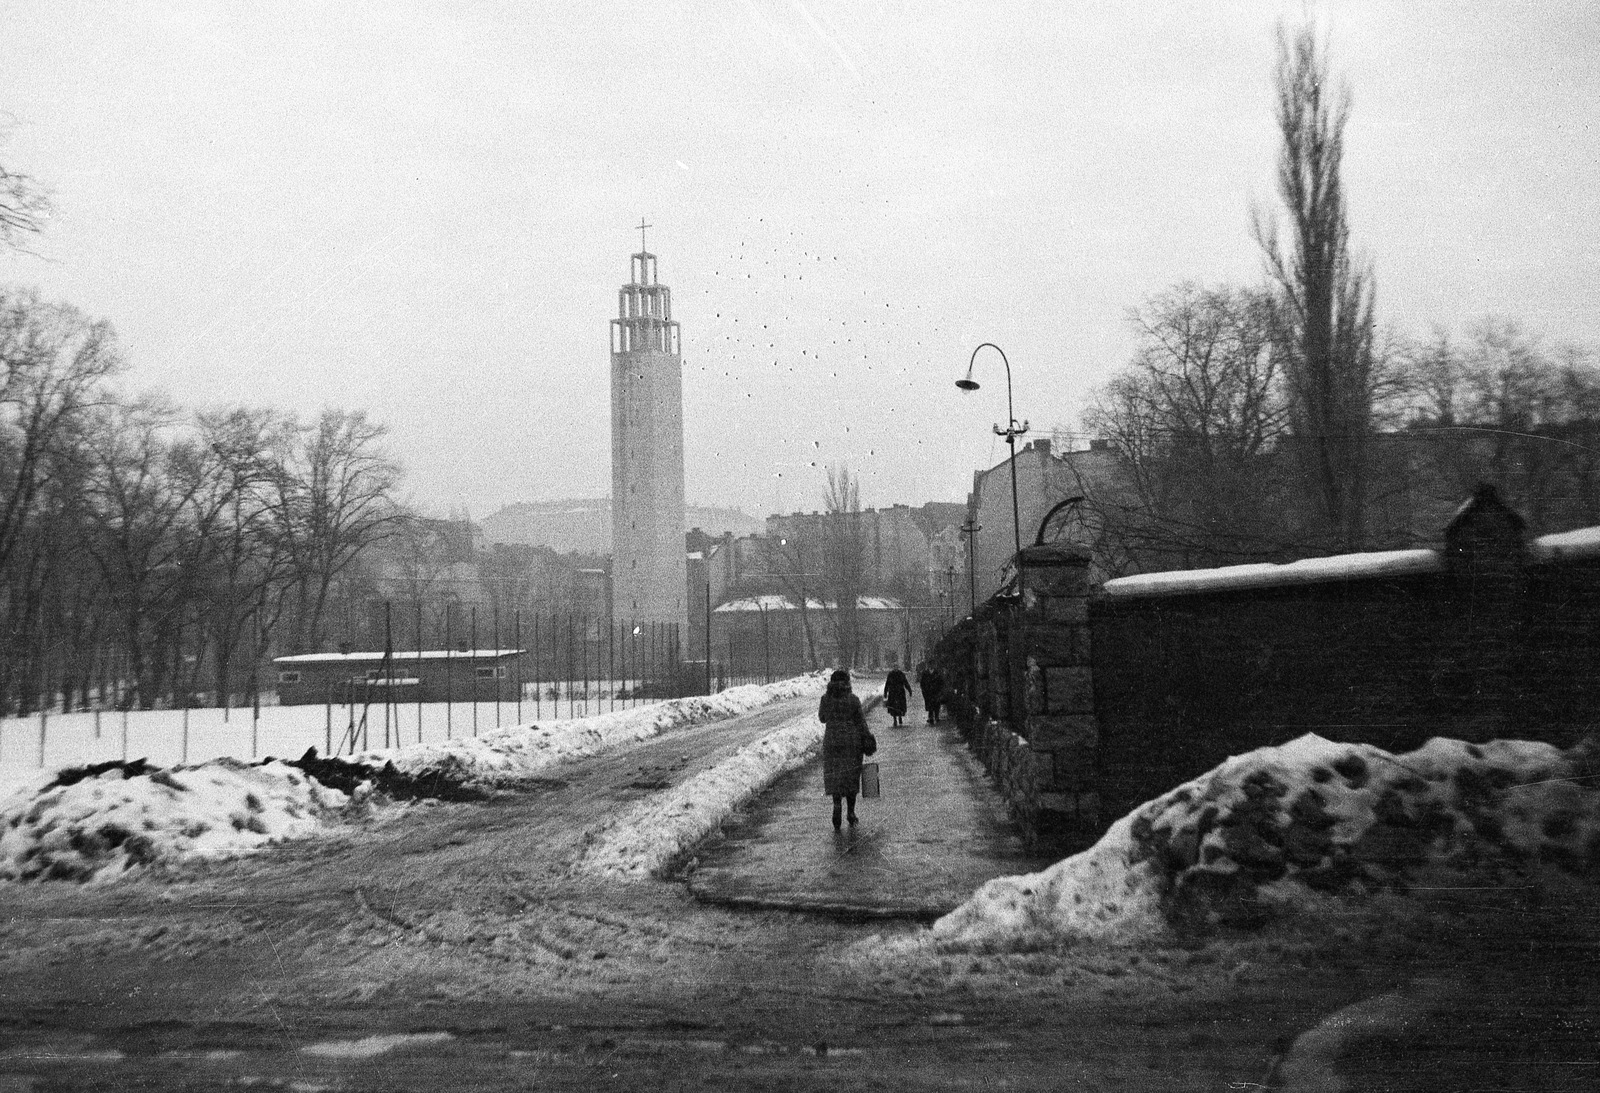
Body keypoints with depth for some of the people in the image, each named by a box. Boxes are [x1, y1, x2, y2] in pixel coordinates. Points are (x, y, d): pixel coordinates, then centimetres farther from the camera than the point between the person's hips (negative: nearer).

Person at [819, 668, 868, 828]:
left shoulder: (826, 698, -4)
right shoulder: (853, 700, -8)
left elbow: (822, 718, 10)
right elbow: (861, 722, -4)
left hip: (832, 740, 1)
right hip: (852, 740, 0)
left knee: (834, 777, 6)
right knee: (851, 776, 11)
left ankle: (836, 804, -19)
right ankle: (851, 812, 17)